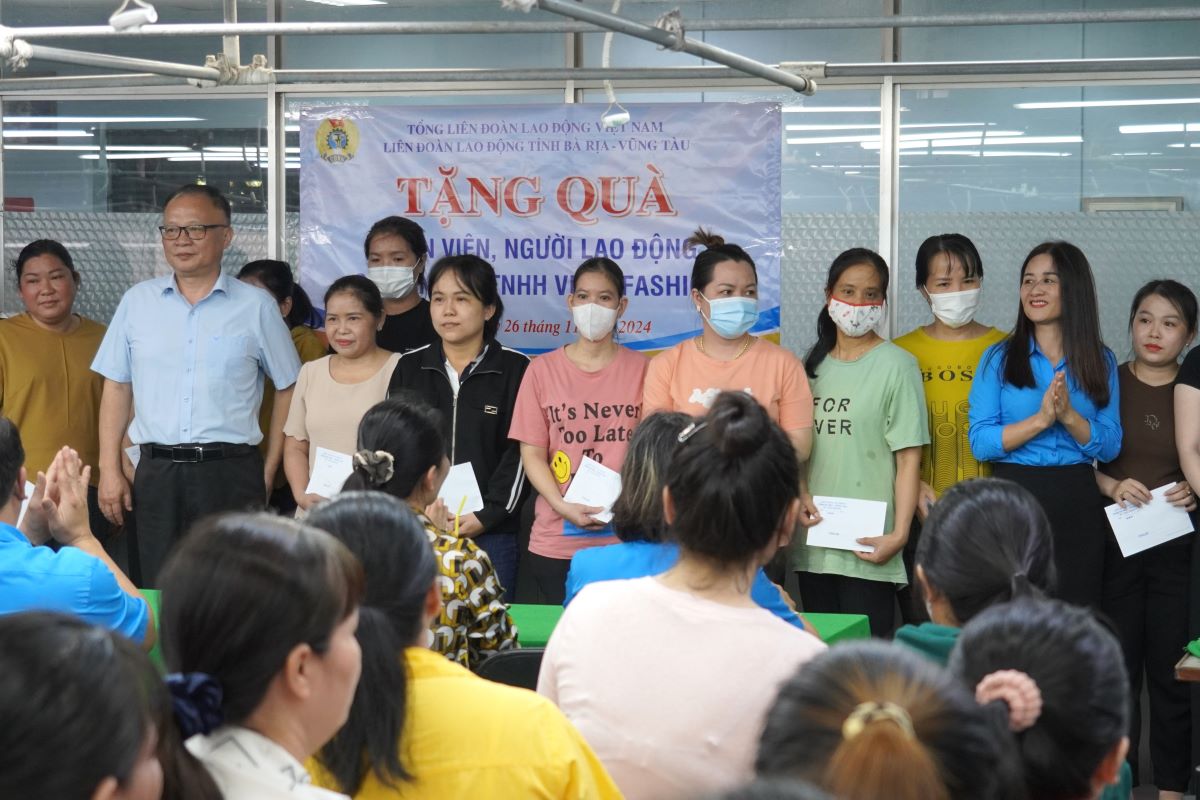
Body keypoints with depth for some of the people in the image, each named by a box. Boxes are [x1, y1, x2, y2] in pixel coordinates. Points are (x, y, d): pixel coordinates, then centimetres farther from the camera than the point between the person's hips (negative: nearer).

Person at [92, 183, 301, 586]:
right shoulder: (137, 302, 10)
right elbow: (117, 388, 12)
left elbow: (288, 387, 7)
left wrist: (268, 470, 3)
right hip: (157, 473, 2)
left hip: (231, 472, -2)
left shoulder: (256, 307, 3)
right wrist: (109, 470, 5)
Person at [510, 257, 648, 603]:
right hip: (555, 541, 1)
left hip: (625, 538, -1)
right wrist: (564, 506, -12)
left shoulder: (640, 370, 4)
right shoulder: (543, 370, 5)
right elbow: (532, 453, 3)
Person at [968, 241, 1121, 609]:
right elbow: (980, 442, -7)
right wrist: (1041, 419, -18)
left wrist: (1068, 415, -16)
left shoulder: (1101, 361, 7)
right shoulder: (999, 358, 2)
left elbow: (1110, 447, 1)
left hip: (1078, 505, 2)